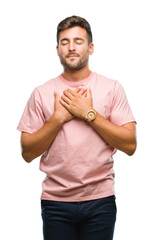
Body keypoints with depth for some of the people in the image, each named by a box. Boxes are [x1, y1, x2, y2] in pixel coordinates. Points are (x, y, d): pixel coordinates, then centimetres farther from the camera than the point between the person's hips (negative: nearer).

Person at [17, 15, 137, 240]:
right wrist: (58, 117, -10)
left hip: (100, 199, 0)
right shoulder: (42, 93, 4)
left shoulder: (112, 88, 2)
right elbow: (27, 153, 0)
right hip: (55, 201, 1)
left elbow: (130, 145, -6)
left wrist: (89, 113, -11)